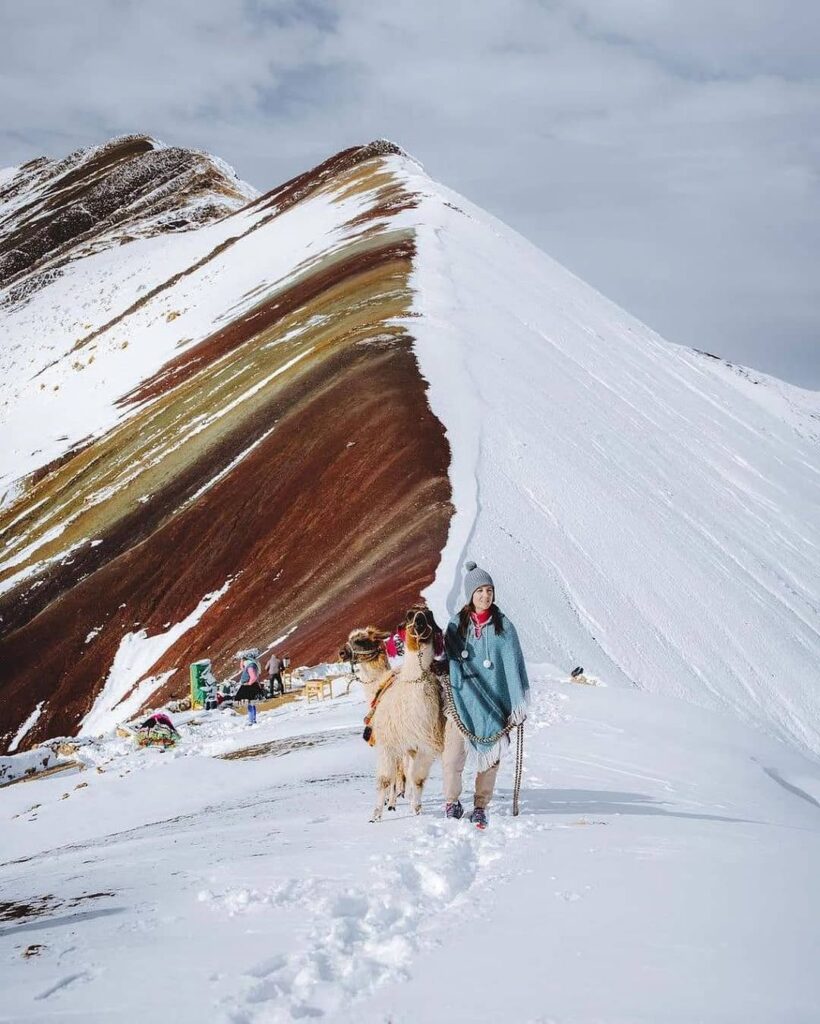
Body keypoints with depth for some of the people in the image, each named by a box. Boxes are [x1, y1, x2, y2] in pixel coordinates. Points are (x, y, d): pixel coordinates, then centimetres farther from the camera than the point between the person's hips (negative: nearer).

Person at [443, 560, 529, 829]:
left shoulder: (503, 626, 0)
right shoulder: (456, 626, 4)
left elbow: (513, 665, -2)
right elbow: (448, 661, 9)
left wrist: (518, 705, -5)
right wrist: (446, 698, 2)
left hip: (493, 701, 0)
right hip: (462, 700, 0)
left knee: (490, 756, 3)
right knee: (453, 755, -4)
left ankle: (480, 807, 17)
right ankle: (452, 801, 17)